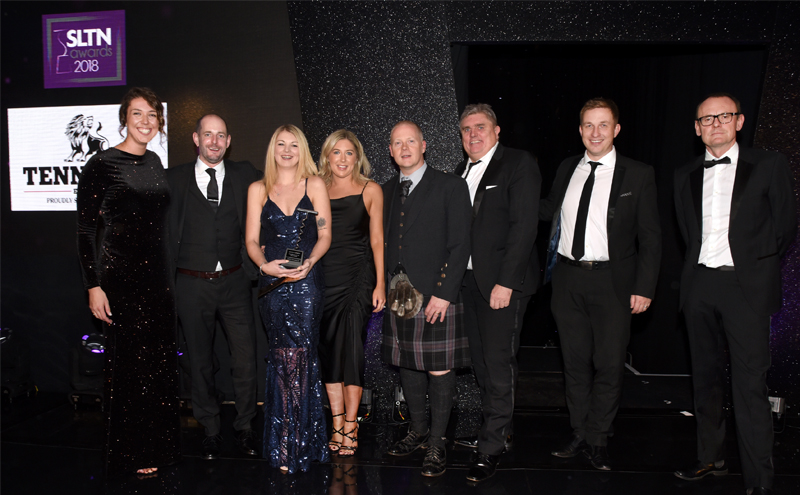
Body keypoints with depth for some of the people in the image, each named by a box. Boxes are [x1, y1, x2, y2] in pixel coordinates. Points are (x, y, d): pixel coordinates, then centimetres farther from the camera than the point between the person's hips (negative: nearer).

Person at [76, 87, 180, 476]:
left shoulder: (154, 162, 11)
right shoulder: (102, 164, -8)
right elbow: (85, 229, -9)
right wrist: (93, 286, -14)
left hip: (158, 274, 6)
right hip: (119, 273, -6)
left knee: (160, 360, 11)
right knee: (129, 360, 2)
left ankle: (158, 444, 26)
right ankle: (130, 455, 18)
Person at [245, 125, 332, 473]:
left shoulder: (315, 185, 8)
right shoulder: (258, 190, 12)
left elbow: (324, 235, 4)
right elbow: (252, 241, 7)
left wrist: (309, 262, -13)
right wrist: (264, 264, -13)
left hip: (306, 281, -1)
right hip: (272, 283, 1)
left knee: (298, 357, -6)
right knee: (281, 359, 1)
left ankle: (294, 445, 6)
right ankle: (286, 446, 13)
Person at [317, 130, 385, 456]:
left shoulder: (370, 190, 4)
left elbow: (377, 240, 3)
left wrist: (380, 284, -4)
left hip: (358, 276, -2)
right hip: (322, 277, 3)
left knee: (352, 348, -6)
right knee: (328, 349, 4)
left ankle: (350, 425, 5)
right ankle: (337, 425, 13)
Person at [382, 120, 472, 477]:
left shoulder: (450, 186, -2)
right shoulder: (386, 191, 14)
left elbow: (460, 245, -7)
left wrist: (444, 293, -14)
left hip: (437, 298, -5)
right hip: (398, 299, 5)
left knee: (439, 372, 0)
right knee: (408, 367, 13)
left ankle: (437, 444, 14)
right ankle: (418, 431, 30)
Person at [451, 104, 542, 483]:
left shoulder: (519, 164, -6)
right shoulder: (462, 172, 17)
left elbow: (524, 225, -13)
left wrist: (505, 282, -18)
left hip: (504, 281, -7)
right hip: (469, 279, 7)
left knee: (499, 362, -4)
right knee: (481, 361, 13)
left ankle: (492, 445, 7)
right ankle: (498, 431, 27)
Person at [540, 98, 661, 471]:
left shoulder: (638, 175, -1)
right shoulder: (566, 169, 10)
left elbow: (650, 237, -2)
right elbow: (548, 212, 19)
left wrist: (644, 287, -9)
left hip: (612, 281, -3)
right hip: (568, 277, 4)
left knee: (609, 364, 2)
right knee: (575, 362, 12)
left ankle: (598, 441, 19)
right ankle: (579, 436, 26)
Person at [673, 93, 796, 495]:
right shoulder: (686, 175, 13)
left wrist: (758, 266, 2)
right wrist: (697, 266, 9)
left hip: (745, 285, -4)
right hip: (699, 285, 4)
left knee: (750, 383, -6)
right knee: (705, 376, 12)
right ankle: (711, 458, 25)